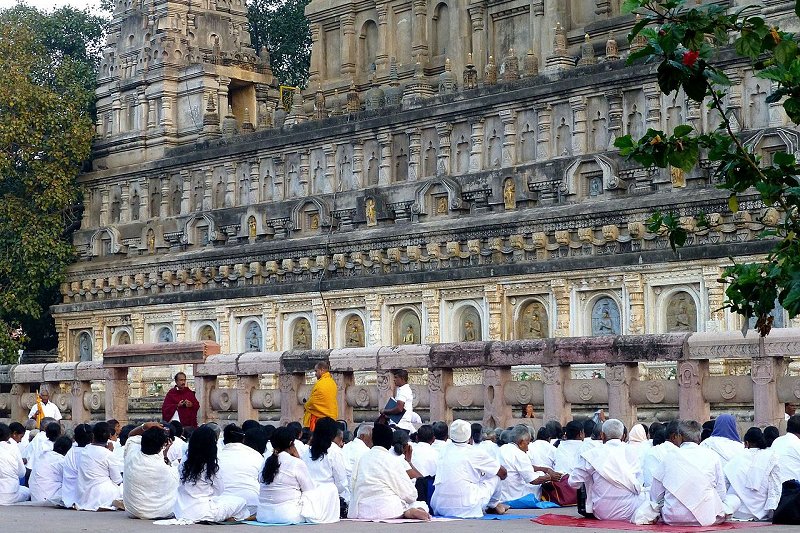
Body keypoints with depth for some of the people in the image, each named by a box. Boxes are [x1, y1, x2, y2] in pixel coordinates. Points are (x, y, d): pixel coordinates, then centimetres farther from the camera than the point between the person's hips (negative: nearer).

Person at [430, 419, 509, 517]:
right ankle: (494, 504, 33)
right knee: (495, 474, 13)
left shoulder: (447, 450, 10)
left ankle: (493, 504, 28)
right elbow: (503, 473, 9)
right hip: (465, 509, -5)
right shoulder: (474, 453, -4)